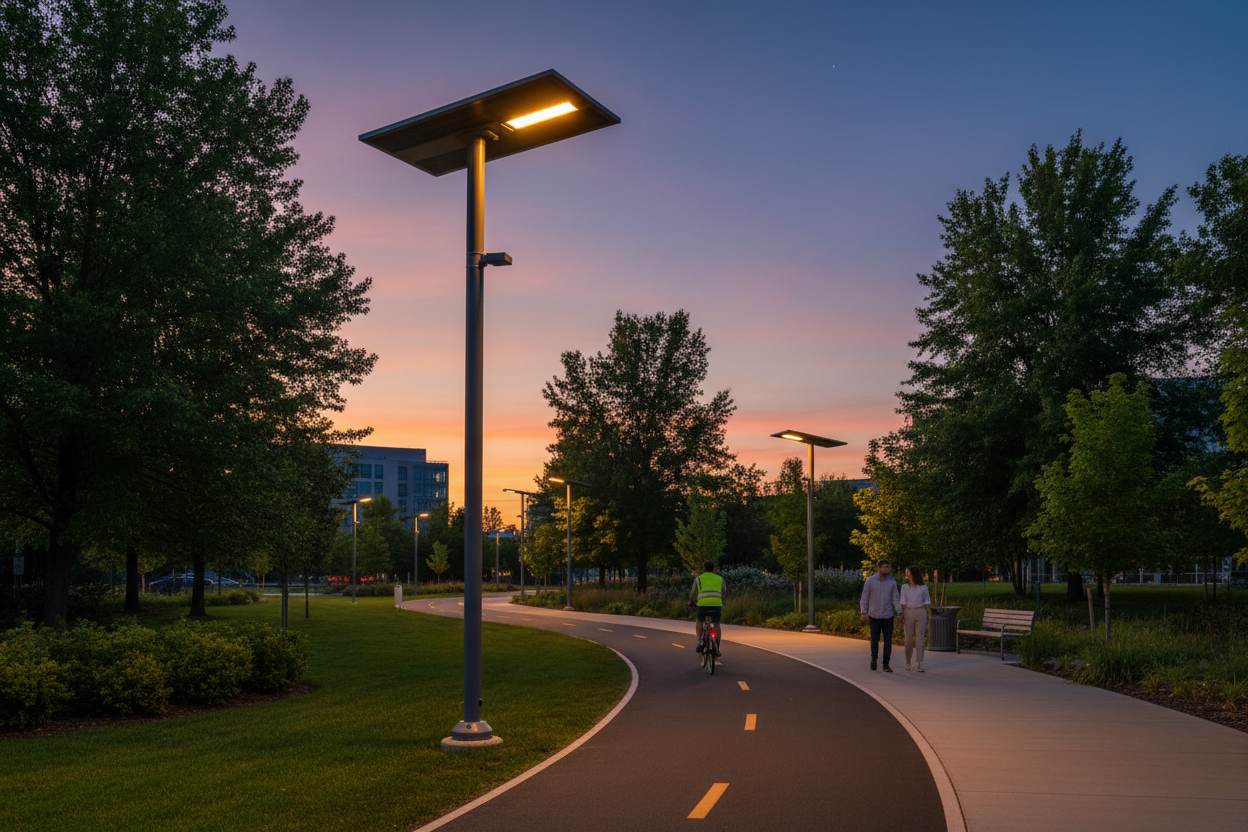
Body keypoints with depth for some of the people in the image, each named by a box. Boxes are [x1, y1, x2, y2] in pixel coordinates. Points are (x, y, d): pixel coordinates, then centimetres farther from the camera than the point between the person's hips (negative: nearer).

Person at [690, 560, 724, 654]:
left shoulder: (698, 578, 15)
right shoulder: (720, 579, 20)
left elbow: (693, 593, 22)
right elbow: (723, 594, 23)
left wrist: (690, 602, 41)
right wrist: (722, 607, 36)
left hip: (703, 604, -1)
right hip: (717, 604, 1)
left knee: (700, 621, 24)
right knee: (716, 625, 17)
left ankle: (700, 641, 8)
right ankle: (717, 647, 5)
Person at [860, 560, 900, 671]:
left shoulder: (892, 582, 2)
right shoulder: (870, 581, -4)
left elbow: (895, 599, 7)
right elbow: (865, 598, 0)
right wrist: (864, 613, -4)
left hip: (888, 616, 1)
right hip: (874, 615, -1)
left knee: (888, 640, -2)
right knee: (875, 639, 5)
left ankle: (886, 665, 5)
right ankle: (874, 658, 31)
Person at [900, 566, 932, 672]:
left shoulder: (923, 587, 4)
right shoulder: (905, 587, 5)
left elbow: (927, 604, 11)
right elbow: (903, 603, 3)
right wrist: (902, 616, -4)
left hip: (921, 613, -1)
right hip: (908, 613, 1)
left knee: (919, 639, -5)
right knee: (909, 639, 4)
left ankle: (919, 664, -3)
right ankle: (907, 663, 19)